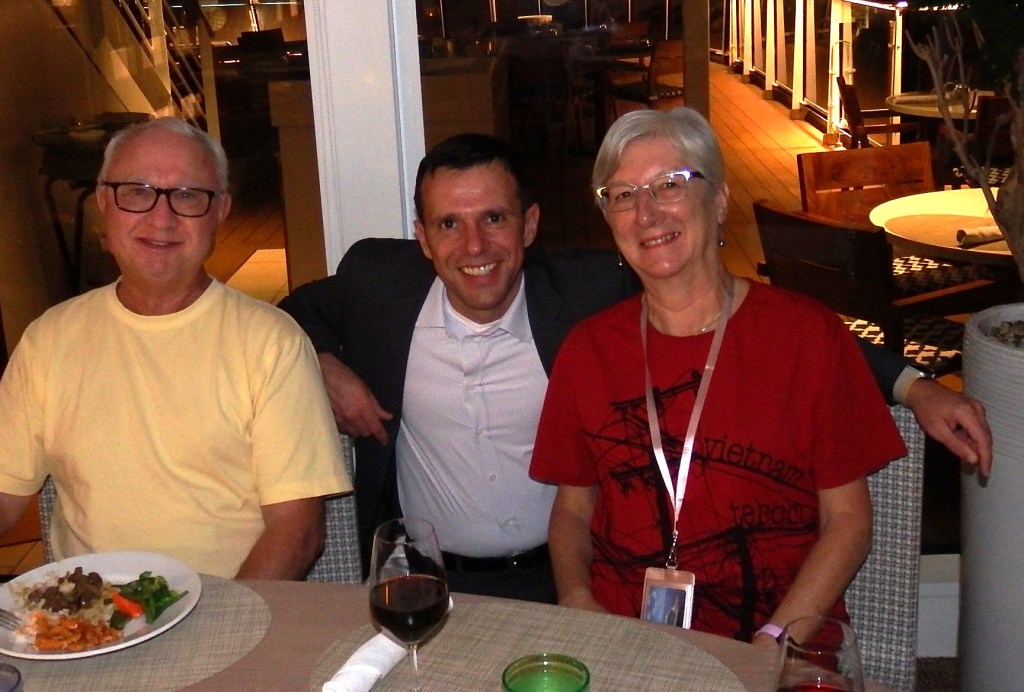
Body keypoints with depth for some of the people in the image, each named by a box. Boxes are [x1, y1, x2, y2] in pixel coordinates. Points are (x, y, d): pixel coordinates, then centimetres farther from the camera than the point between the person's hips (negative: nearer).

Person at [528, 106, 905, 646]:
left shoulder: (809, 333, 0)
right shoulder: (588, 348, 8)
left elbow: (847, 518, 1)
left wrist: (771, 641, -11)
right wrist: (577, 598, -5)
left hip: (781, 644, -1)